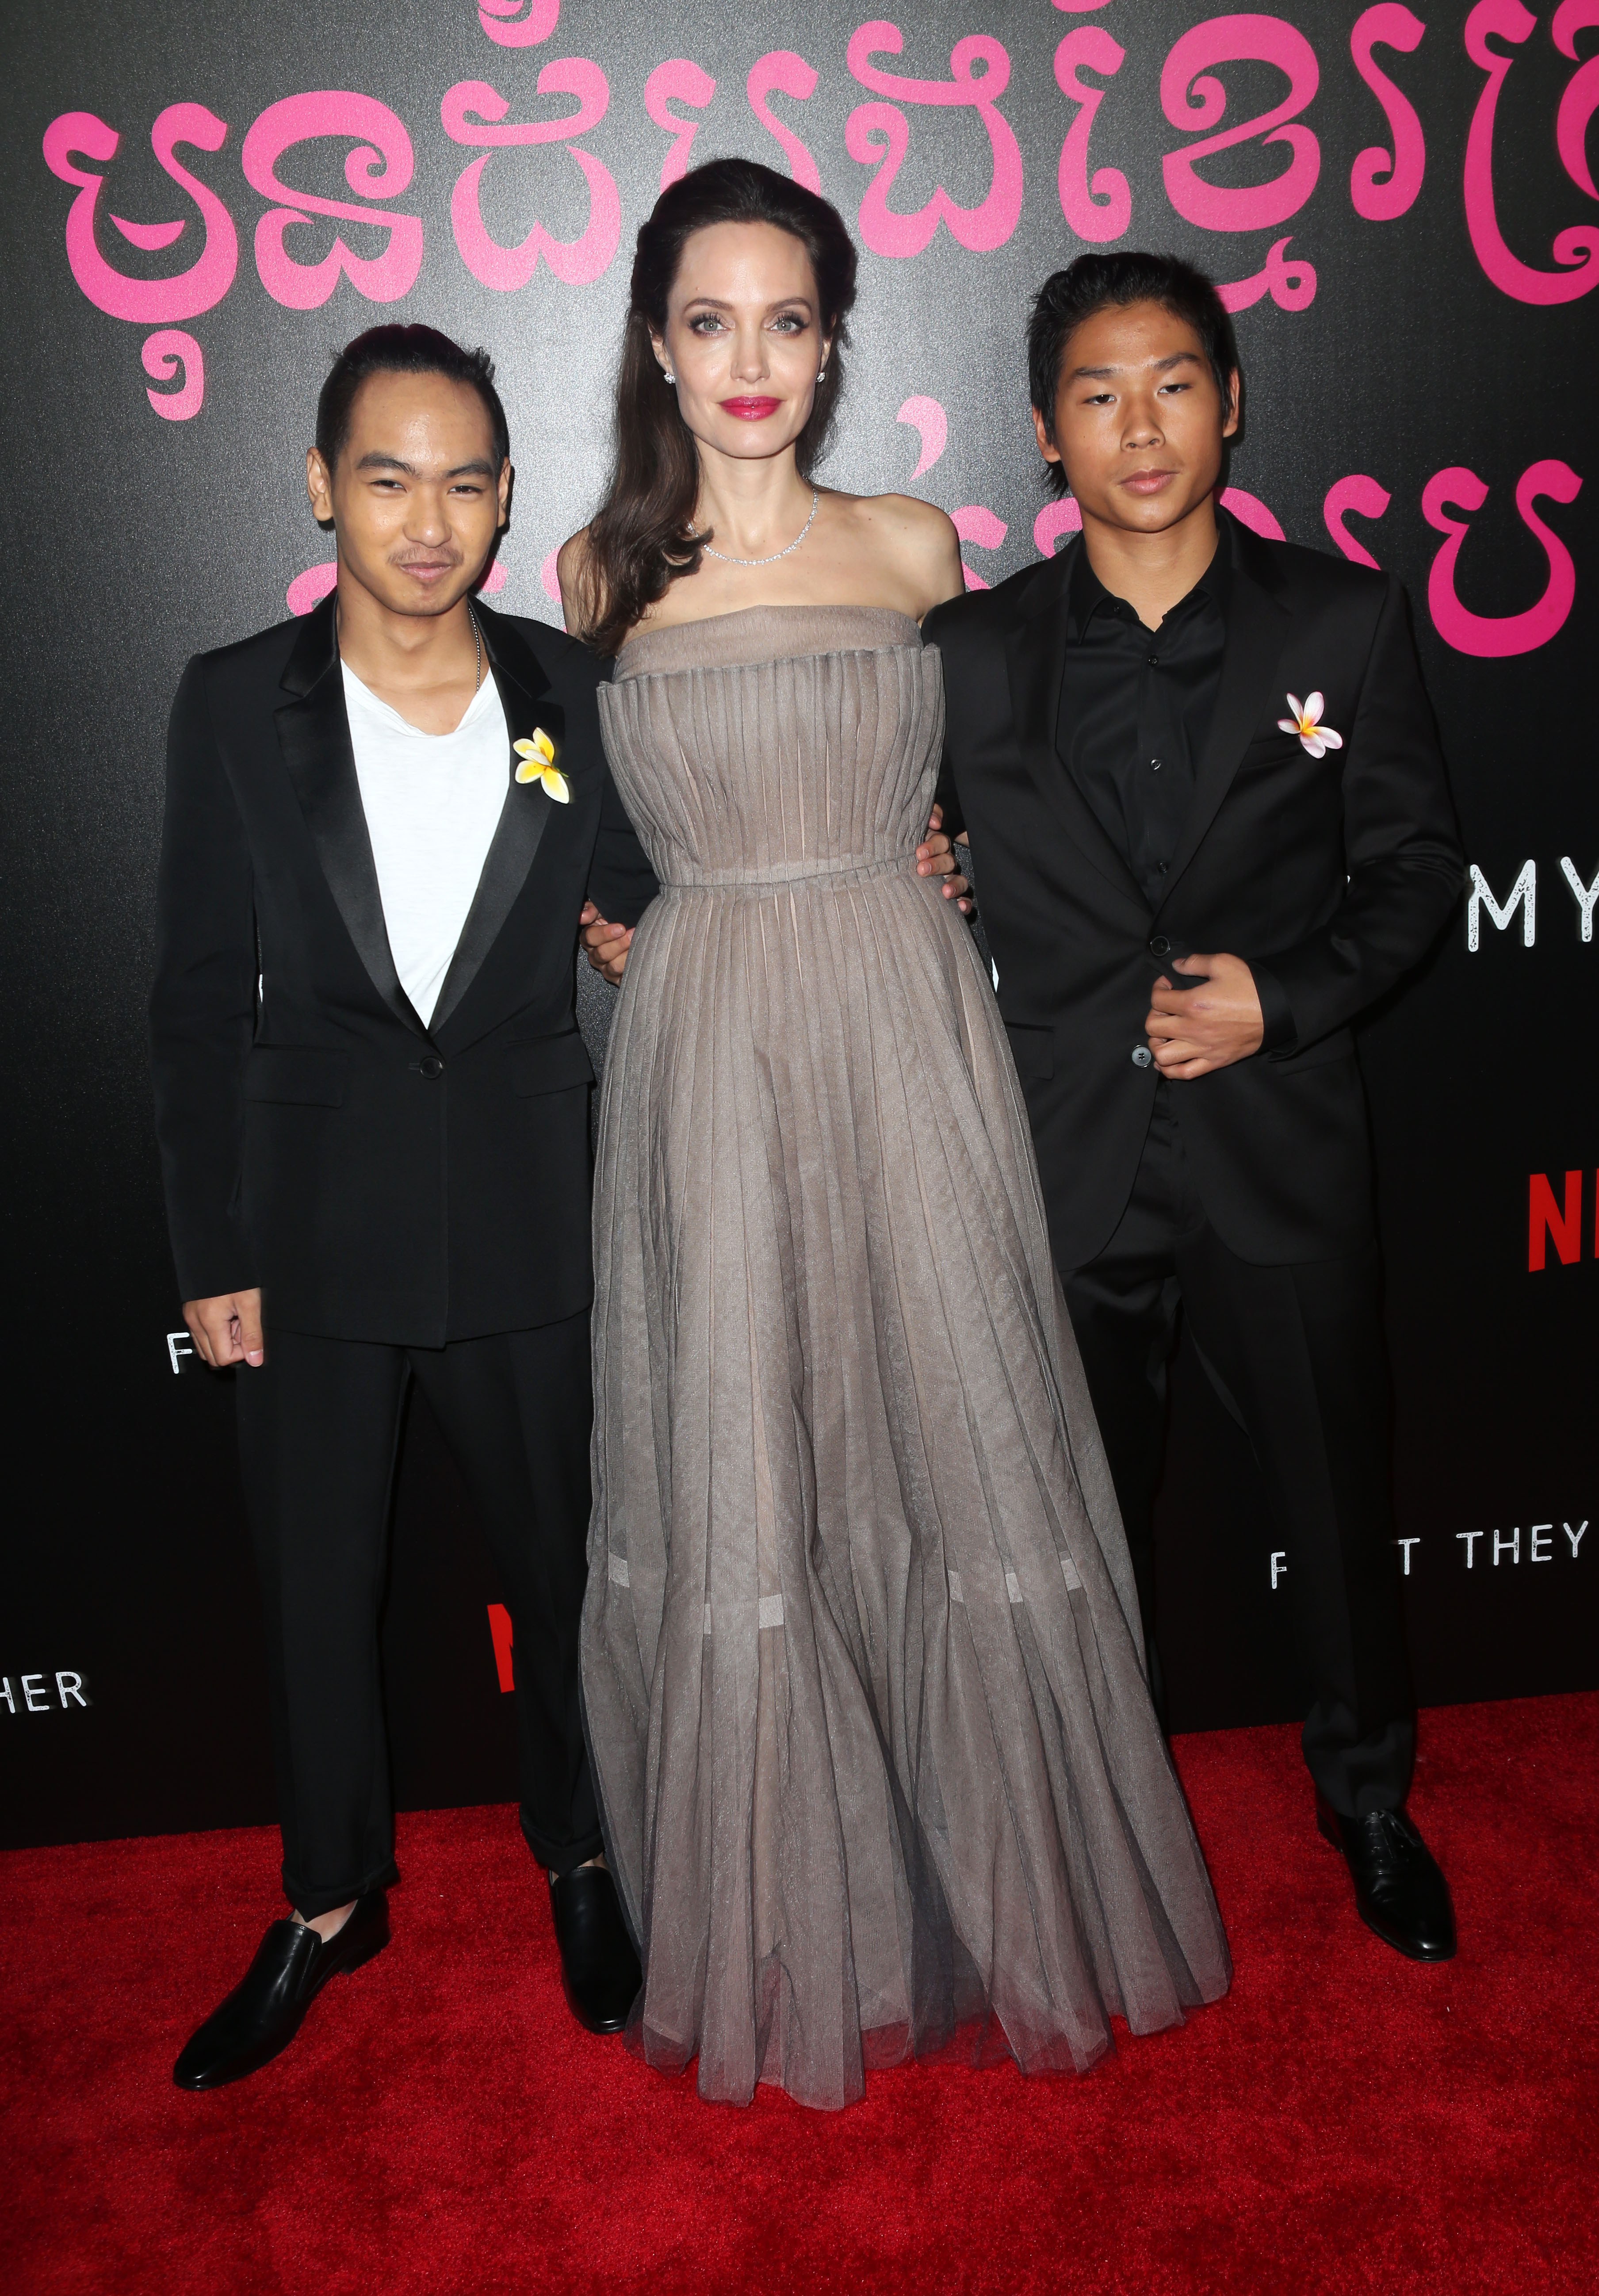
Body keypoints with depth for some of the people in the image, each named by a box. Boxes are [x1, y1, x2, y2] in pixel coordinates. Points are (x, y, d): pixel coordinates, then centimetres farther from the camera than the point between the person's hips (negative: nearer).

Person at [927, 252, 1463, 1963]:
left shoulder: (1345, 624, 0)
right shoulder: (972, 654, 0)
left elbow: (1414, 863, 3)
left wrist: (1288, 996, -11)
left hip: (1281, 1150, 0)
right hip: (1064, 1164, 1)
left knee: (1338, 1502, 15)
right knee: (1086, 1525, 16)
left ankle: (1370, 1802, 43)